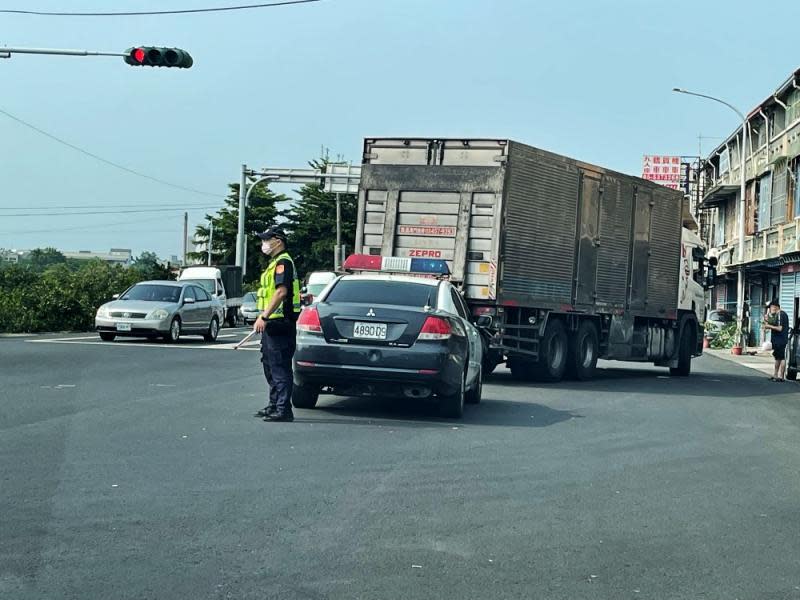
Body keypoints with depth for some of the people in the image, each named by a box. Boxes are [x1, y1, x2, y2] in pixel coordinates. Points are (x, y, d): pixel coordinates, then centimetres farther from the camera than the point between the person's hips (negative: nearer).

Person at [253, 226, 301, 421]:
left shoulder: (283, 262, -13)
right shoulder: (275, 263, 20)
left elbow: (281, 291, -24)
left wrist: (264, 317, -27)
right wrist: (264, 318, 25)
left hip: (280, 323, -11)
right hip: (273, 324, 11)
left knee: (280, 368, -11)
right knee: (270, 366, 17)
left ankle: (284, 410, -10)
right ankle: (274, 405, 26)